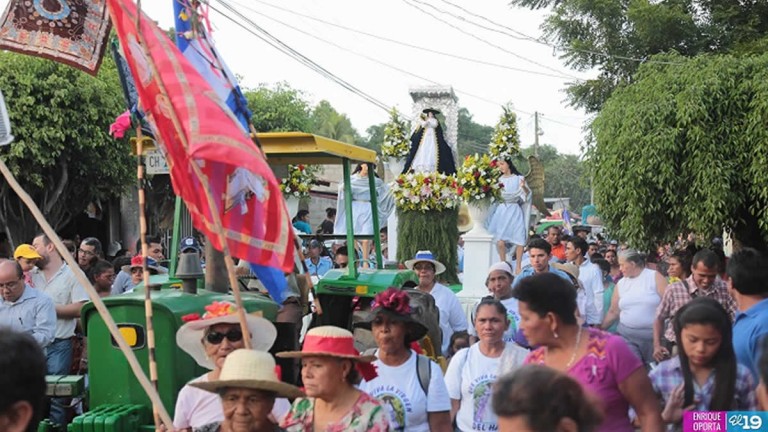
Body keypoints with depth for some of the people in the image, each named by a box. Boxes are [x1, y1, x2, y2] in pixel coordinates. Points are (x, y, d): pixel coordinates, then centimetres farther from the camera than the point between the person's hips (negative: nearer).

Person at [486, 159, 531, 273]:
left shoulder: (518, 178, 2)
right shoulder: (499, 179, 10)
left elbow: (527, 193, -7)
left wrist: (524, 187, -26)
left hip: (515, 211, -2)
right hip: (501, 211, 2)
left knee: (519, 240, -6)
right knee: (500, 240, -9)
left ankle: (518, 266, 2)